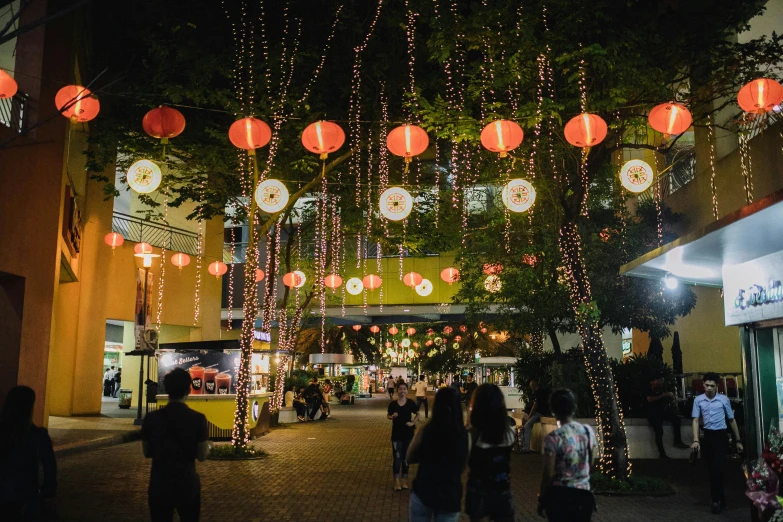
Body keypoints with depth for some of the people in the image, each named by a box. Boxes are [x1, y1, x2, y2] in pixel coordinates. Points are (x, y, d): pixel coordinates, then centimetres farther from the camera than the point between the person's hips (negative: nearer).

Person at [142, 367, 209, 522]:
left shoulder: (151, 418, -9)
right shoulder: (198, 419, -13)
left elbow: (147, 453, 4)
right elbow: (202, 456, -7)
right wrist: (208, 446, 14)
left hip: (159, 485, 1)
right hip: (187, 485, -1)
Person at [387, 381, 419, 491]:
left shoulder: (411, 403, -5)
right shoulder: (393, 404, -5)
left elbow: (417, 414, 9)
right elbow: (388, 416, 8)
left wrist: (413, 422, -7)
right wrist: (393, 416, -14)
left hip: (408, 434, 1)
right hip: (396, 434, -1)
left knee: (406, 458, 10)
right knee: (397, 458, -1)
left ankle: (404, 480, 22)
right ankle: (397, 481, 9)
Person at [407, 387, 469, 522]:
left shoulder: (425, 431, -13)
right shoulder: (465, 434, -10)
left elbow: (409, 459, 3)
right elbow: (463, 466, 6)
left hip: (422, 493, -1)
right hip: (451, 497, 1)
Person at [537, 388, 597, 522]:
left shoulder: (553, 438, -16)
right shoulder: (589, 431, -1)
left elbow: (548, 473, -13)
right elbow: (591, 464, 10)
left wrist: (541, 499, -1)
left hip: (559, 495, -4)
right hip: (583, 494, 4)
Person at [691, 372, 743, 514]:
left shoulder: (723, 399, -3)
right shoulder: (698, 400, 0)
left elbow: (732, 420, 6)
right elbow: (696, 420, -1)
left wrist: (738, 440, 8)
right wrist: (696, 440, -12)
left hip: (720, 436, -2)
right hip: (707, 435, 3)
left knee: (717, 468, -10)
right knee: (711, 469, 10)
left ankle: (716, 500, 0)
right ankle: (720, 497, 24)